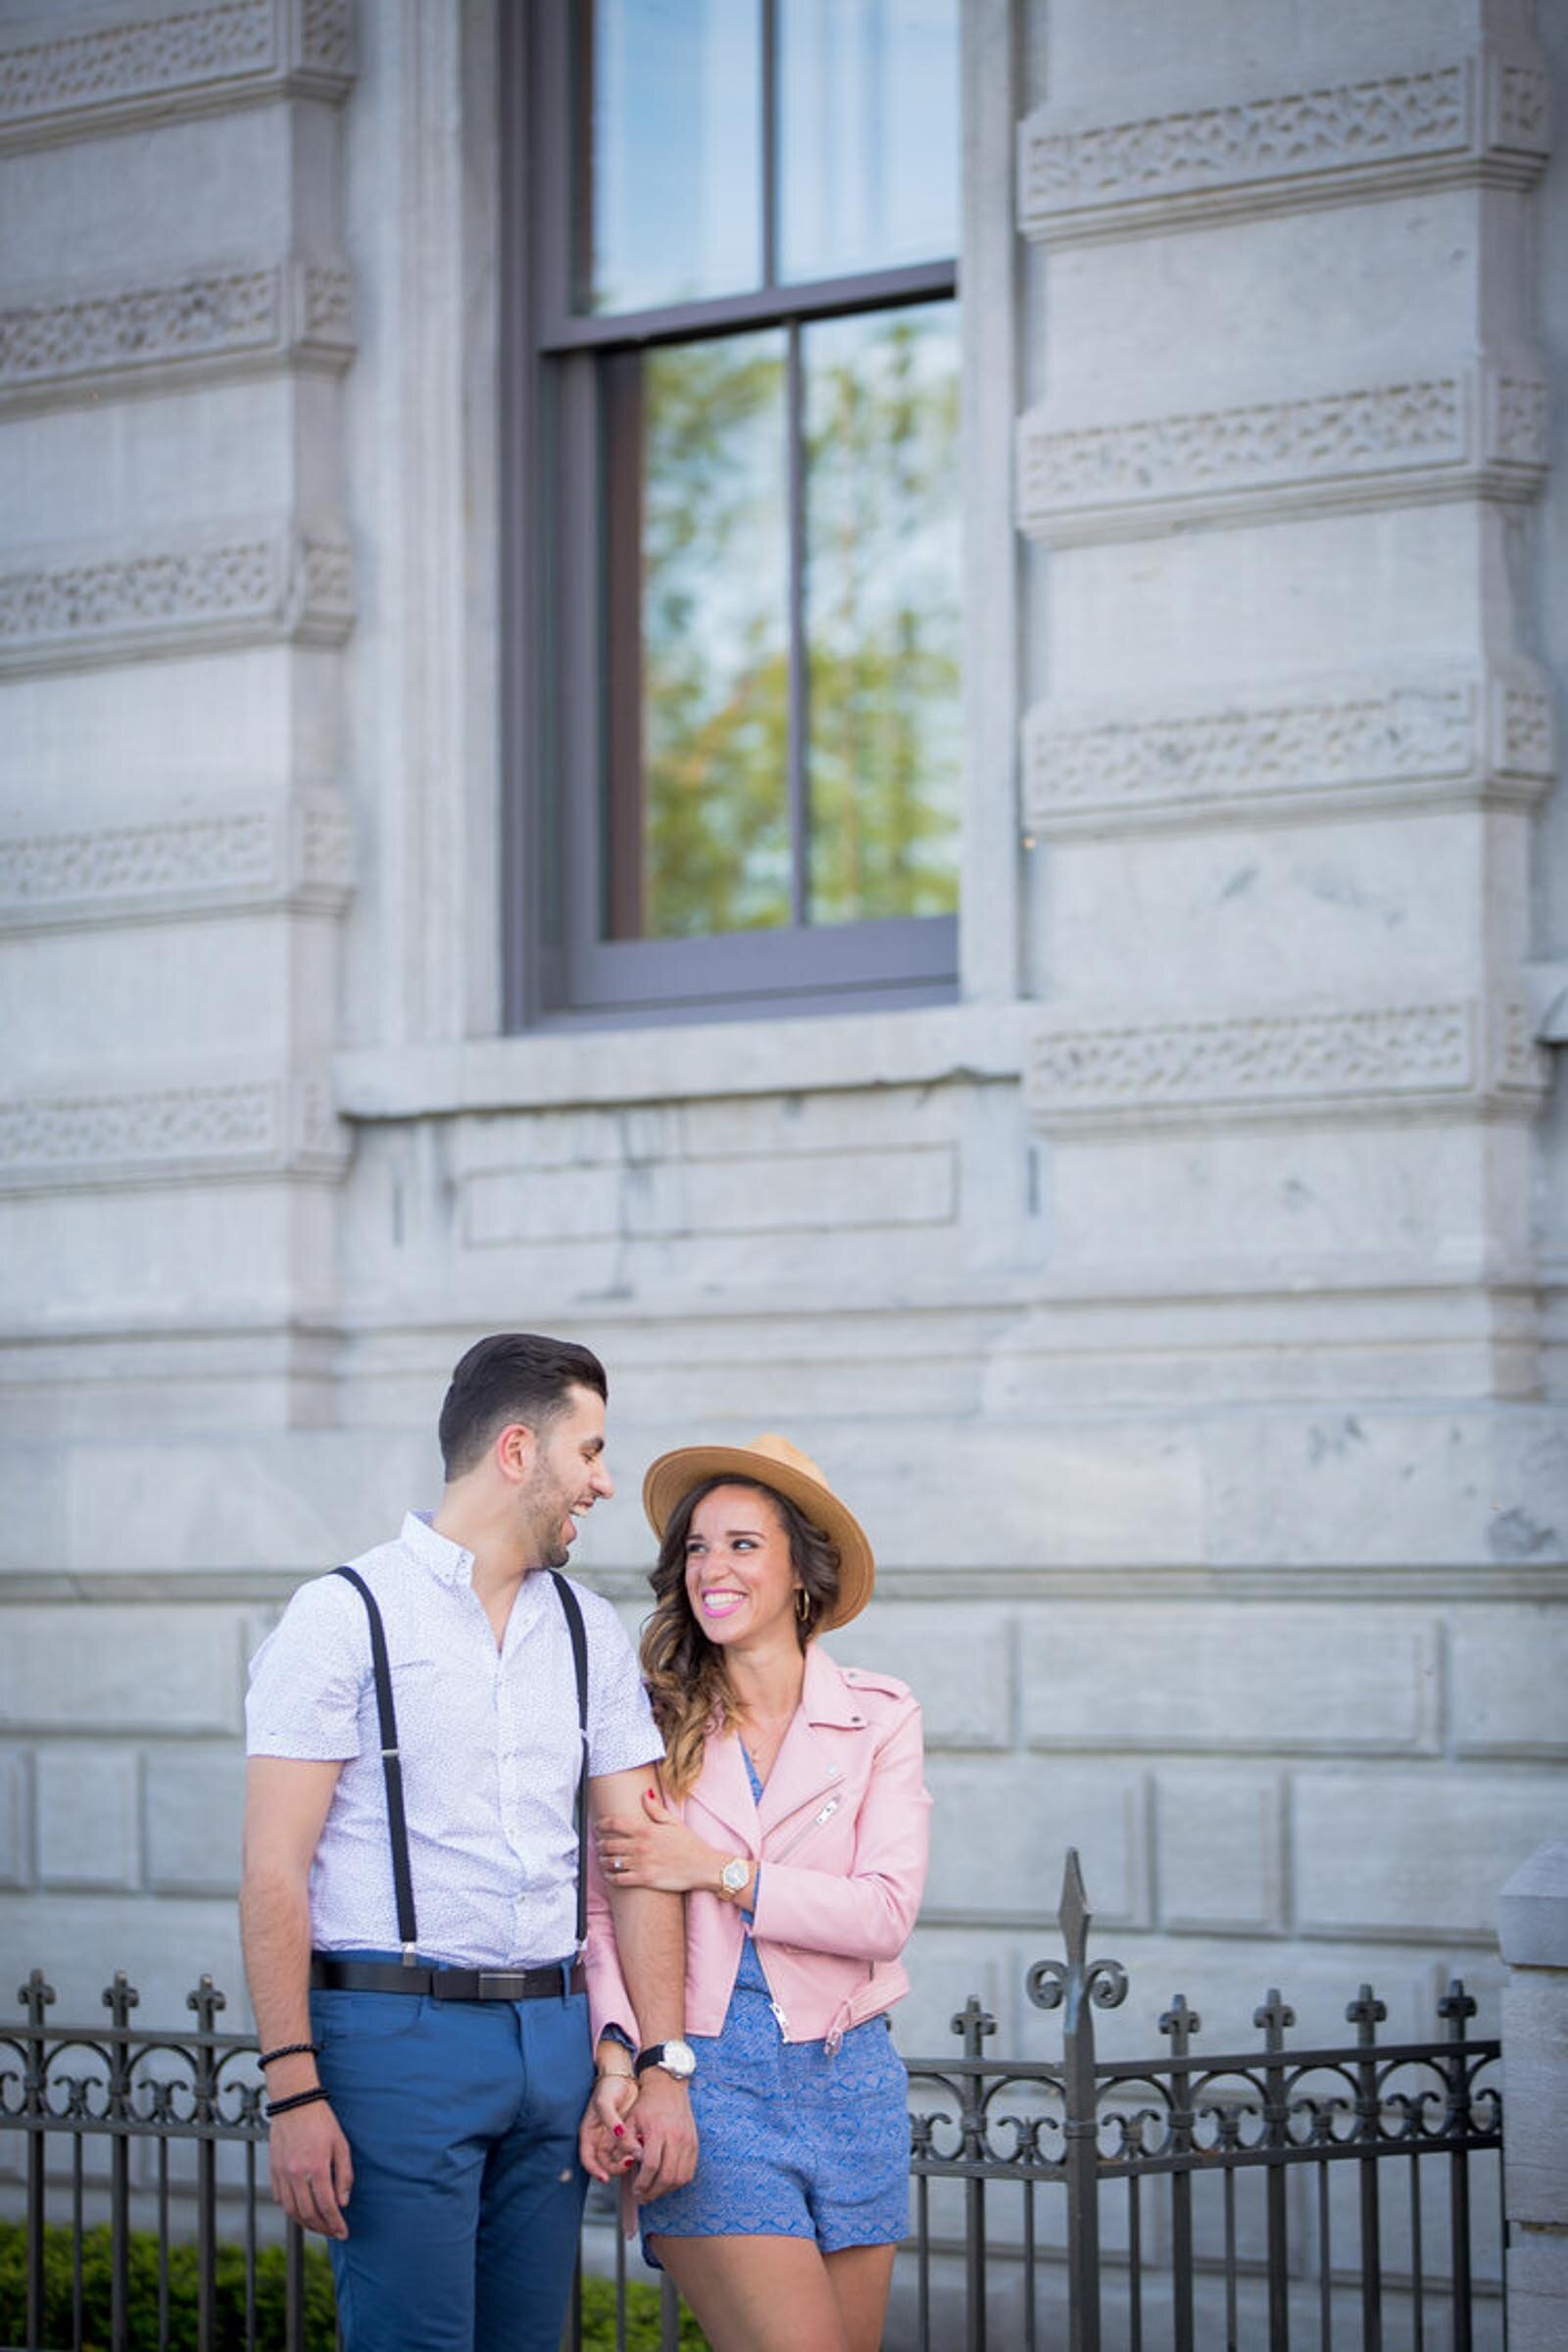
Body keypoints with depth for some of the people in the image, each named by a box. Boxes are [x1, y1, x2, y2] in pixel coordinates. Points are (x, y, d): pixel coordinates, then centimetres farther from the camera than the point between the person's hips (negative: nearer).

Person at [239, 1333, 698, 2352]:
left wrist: (665, 2064, 1)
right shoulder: (345, 1617, -3)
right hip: (397, 2035, -5)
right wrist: (294, 2091, -15)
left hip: (556, 2033, 5)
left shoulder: (591, 1633, 14)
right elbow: (274, 1869, -8)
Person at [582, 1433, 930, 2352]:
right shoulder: (654, 1721, 2)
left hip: (846, 2079, 2)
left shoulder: (880, 1717, 4)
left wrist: (715, 1870, -10)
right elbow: (604, 1916, -3)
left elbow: (886, 1913, -6)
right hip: (701, 2075, -2)